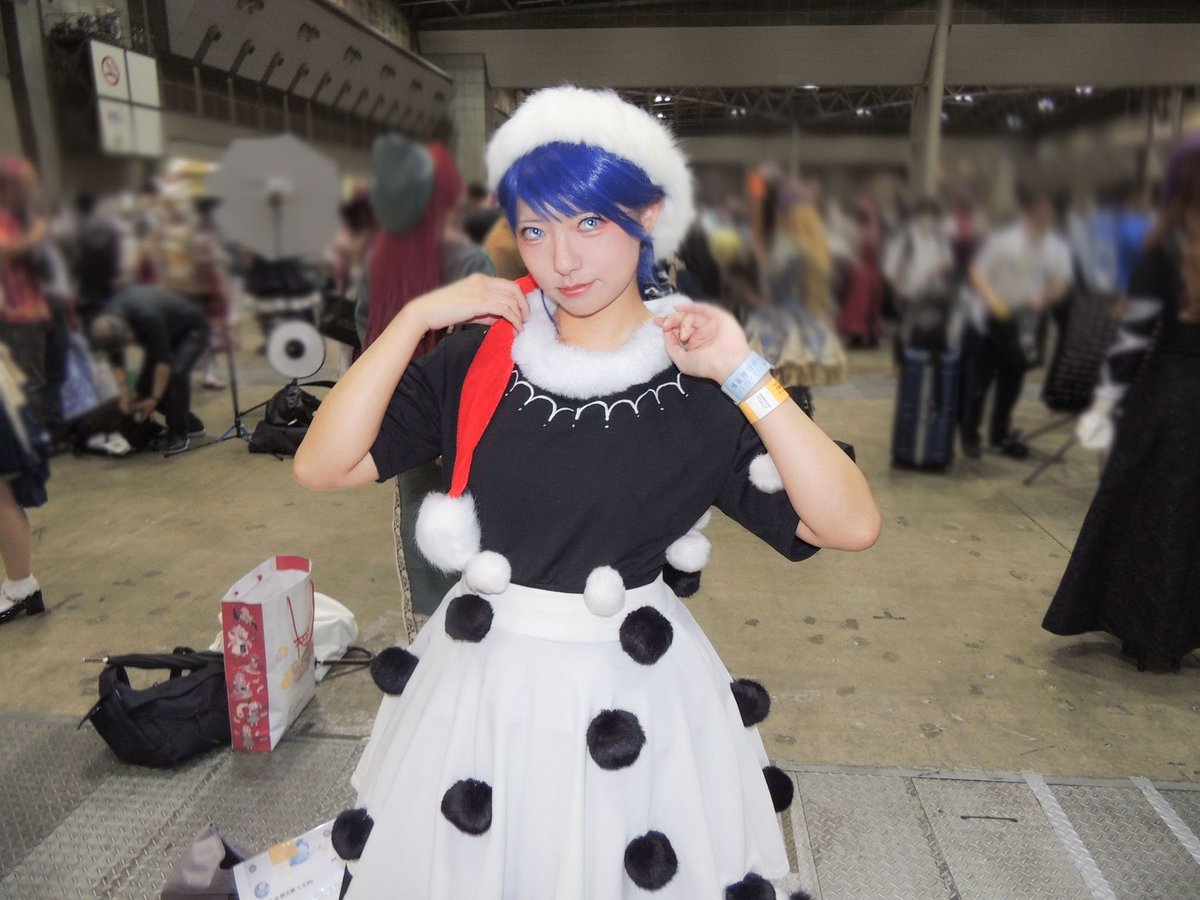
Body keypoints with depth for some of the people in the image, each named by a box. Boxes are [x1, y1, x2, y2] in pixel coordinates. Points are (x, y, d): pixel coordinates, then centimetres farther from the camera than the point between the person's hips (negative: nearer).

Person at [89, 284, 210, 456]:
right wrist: (124, 390, -13)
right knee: (145, 384, -6)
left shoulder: (148, 318, -40)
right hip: (167, 333, 8)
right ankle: (191, 423, 11)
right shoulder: (107, 320, -18)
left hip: (192, 330, -8)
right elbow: (115, 358, -3)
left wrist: (155, 398, -28)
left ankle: (178, 432, -17)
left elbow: (164, 360, -34)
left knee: (176, 373, -33)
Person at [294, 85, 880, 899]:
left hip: (633, 687, -1)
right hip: (483, 679, 2)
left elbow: (853, 525, -18)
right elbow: (321, 466, -11)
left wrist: (745, 374, -24)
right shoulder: (481, 358, -5)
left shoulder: (697, 385, -11)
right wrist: (417, 317, -17)